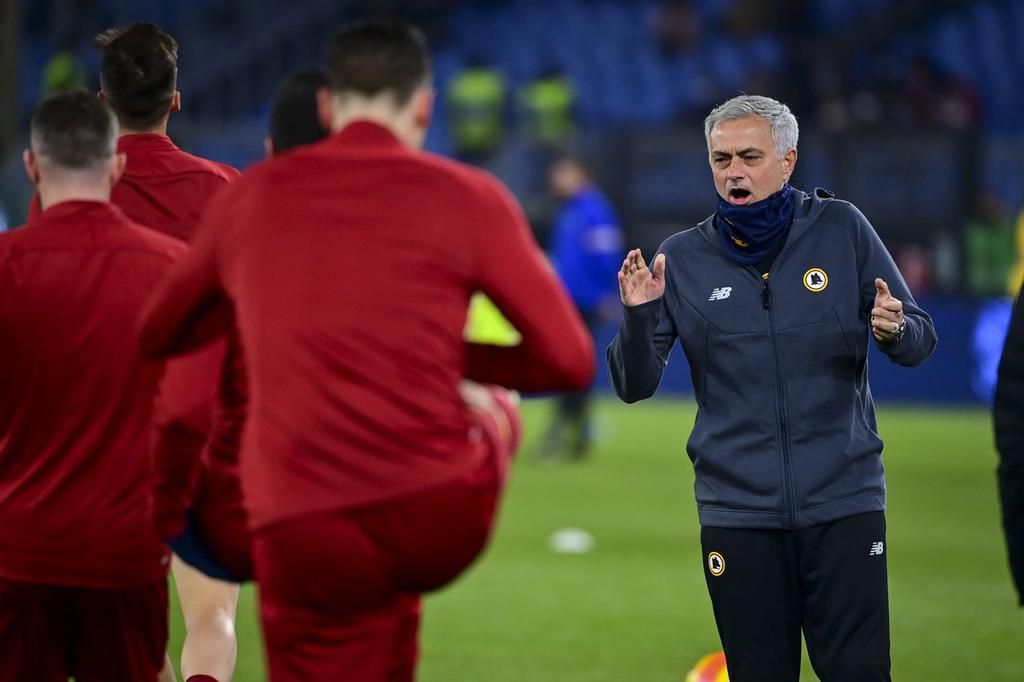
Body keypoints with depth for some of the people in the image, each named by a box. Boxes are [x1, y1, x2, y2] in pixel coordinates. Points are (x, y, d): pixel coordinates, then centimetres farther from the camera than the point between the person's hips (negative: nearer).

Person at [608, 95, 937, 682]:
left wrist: (896, 329, -19)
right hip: (738, 510, 1)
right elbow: (636, 387, 2)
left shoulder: (842, 230, 1)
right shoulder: (682, 259, 2)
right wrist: (638, 317, -17)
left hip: (844, 500, -1)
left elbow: (919, 342, 4)